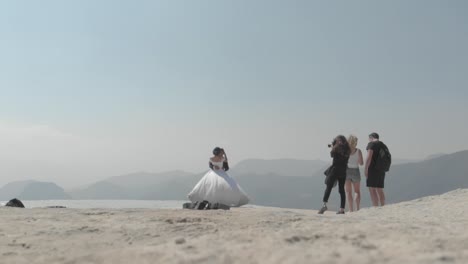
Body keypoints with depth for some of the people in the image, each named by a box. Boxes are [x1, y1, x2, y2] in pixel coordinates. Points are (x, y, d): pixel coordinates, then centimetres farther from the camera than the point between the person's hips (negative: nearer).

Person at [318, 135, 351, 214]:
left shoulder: (337, 147, -4)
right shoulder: (347, 149, 10)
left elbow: (332, 154, 7)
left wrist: (332, 147, 22)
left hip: (335, 170, -5)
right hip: (343, 171, 5)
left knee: (328, 187, -8)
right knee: (341, 189, 8)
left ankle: (324, 204, -23)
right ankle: (342, 209, 7)